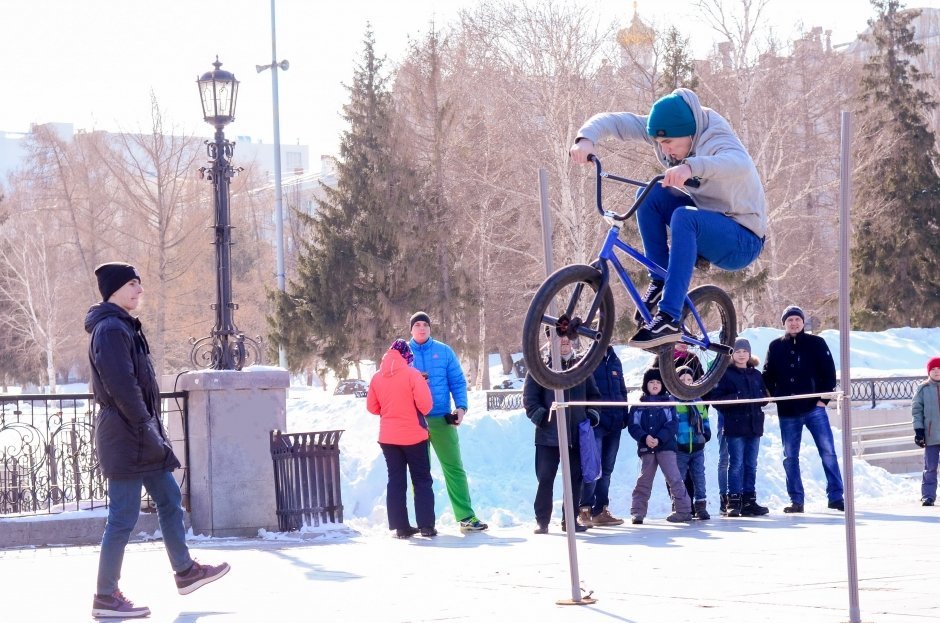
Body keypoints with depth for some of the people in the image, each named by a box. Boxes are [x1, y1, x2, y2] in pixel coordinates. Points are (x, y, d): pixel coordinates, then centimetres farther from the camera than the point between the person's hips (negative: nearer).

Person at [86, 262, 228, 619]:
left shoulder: (124, 327, 17)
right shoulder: (110, 330, -16)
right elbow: (122, 387, -23)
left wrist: (152, 429, 18)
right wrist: (146, 429, -21)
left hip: (141, 433, 11)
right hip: (127, 436, -11)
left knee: (169, 498, 18)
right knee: (124, 516, -7)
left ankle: (185, 572, 29)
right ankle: (106, 597, -2)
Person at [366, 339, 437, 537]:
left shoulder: (377, 378, 1)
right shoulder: (412, 374, -13)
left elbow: (372, 407, 7)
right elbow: (425, 404, -17)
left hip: (388, 437, 4)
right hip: (413, 436, -4)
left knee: (396, 481, 10)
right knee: (422, 480, 5)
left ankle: (400, 526, 6)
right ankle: (426, 526, 1)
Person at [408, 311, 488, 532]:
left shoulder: (444, 351, 6)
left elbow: (458, 381, 5)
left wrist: (461, 407, -8)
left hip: (441, 418, 0)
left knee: (454, 467, -2)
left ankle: (466, 516, -1)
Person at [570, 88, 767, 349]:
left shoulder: (716, 142, -26)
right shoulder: (665, 131, -6)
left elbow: (740, 164, -49)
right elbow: (615, 120, -10)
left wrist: (692, 167, -65)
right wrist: (586, 137, -32)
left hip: (743, 242, -7)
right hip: (704, 225, 7)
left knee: (684, 217, -35)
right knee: (650, 195, -14)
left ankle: (669, 320, -38)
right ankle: (660, 281, -4)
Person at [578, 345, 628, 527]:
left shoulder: (615, 361, 17)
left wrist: (624, 415, 12)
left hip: (614, 423, 6)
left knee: (607, 468, 8)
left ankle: (601, 510, 12)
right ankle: (585, 509, -12)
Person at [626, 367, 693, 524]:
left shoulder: (668, 402, 7)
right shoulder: (638, 405, 10)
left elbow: (672, 424, -3)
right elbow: (633, 425, 0)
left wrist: (659, 438, -17)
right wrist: (645, 437, -19)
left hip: (666, 446, -2)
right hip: (646, 447, 2)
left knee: (674, 478, -9)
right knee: (644, 480, 5)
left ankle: (684, 510, -8)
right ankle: (637, 512, 11)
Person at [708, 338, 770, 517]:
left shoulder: (756, 375, 15)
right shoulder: (725, 374, -1)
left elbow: (764, 396, 18)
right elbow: (715, 398, -8)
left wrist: (759, 399, -4)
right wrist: (735, 399, -21)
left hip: (754, 425, 5)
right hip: (734, 426, -5)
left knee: (751, 465, 8)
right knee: (736, 464, -7)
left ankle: (749, 501, 13)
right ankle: (733, 501, -3)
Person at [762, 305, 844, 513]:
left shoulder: (816, 343, 4)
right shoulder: (775, 347, 9)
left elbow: (829, 372, 2)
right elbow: (768, 376, 14)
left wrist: (823, 398, -6)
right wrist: (775, 397, 1)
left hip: (814, 408, -2)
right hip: (787, 412, 2)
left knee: (827, 451, -7)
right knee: (790, 457, 4)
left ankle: (836, 496, -3)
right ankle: (796, 500, 10)